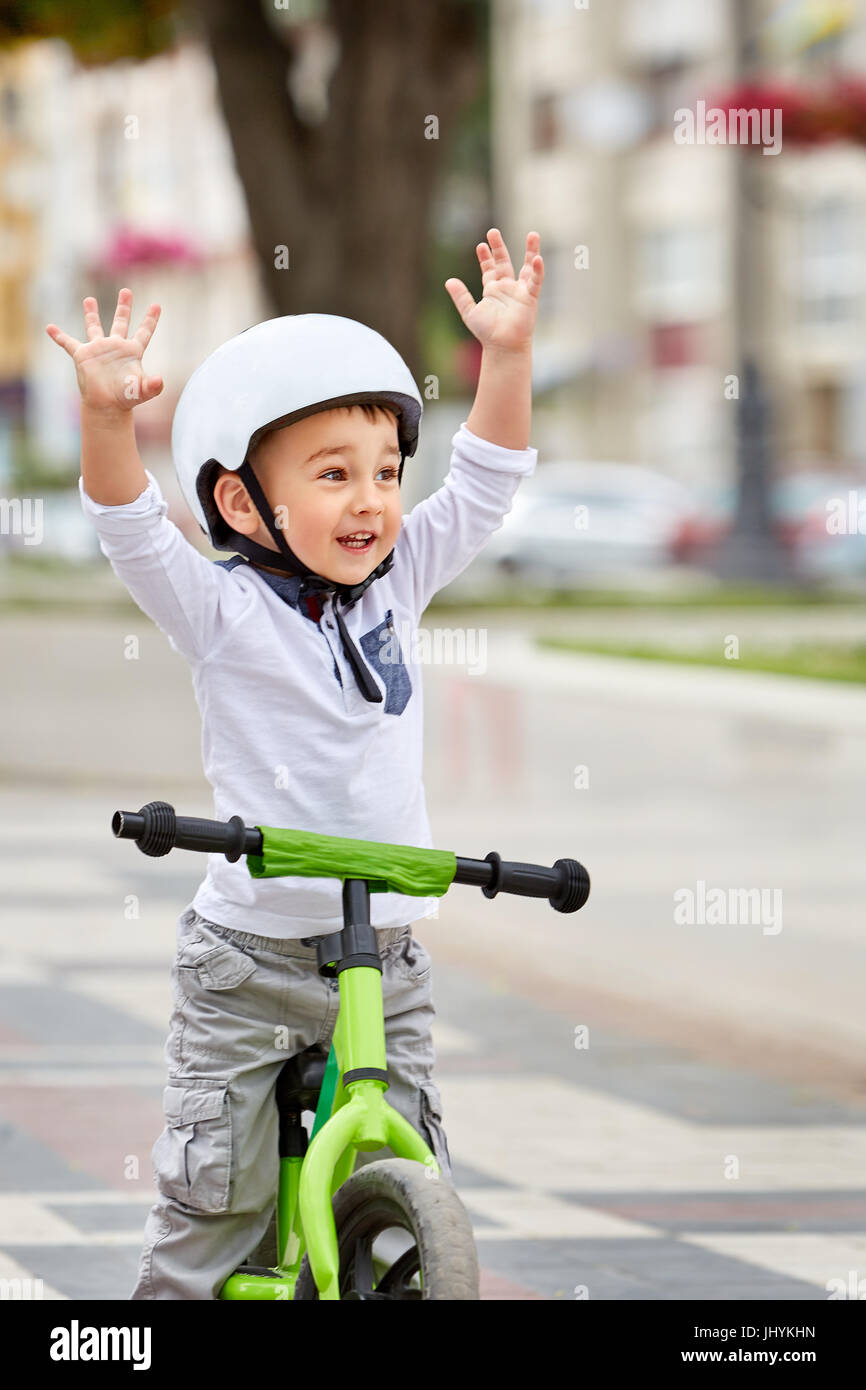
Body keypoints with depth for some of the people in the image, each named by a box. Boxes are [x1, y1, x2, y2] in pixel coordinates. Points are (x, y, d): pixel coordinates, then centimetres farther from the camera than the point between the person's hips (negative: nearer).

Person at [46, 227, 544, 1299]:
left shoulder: (396, 585, 4)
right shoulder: (221, 610, -9)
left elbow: (482, 487, 2)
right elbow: (134, 532, -24)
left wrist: (507, 356, -12)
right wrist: (107, 415, -41)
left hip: (385, 959, 4)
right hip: (249, 959, -4)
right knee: (212, 1203, -3)